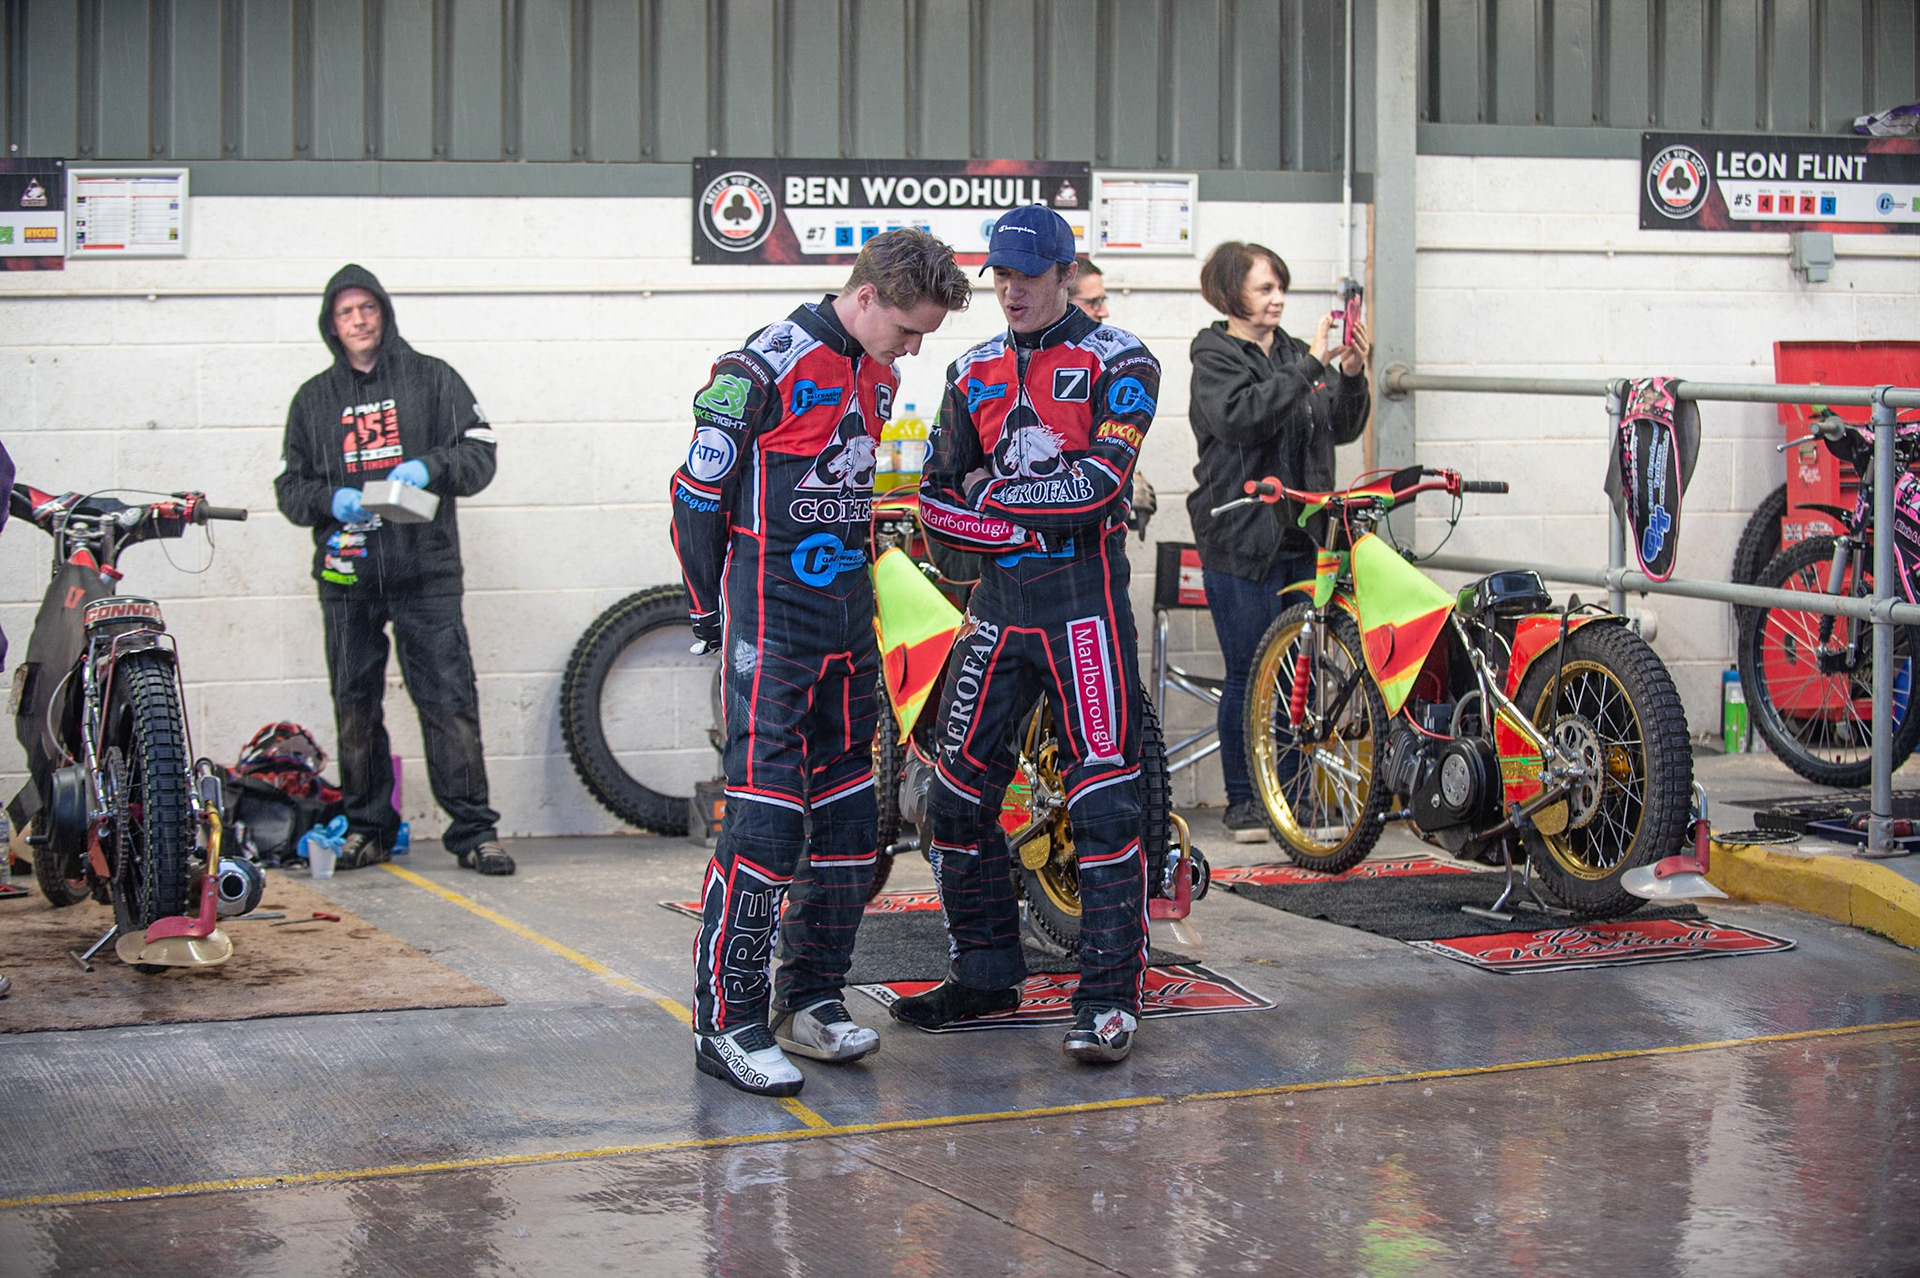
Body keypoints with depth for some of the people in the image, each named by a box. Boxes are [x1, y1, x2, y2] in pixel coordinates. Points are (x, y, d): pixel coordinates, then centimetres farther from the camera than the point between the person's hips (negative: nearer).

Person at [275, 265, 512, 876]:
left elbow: (479, 453, 3)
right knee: (355, 706, 6)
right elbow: (290, 484, 14)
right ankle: (367, 827, 16)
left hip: (425, 571, -3)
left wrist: (430, 467, -16)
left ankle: (473, 829, -4)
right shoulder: (314, 398, 16)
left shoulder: (431, 378, 9)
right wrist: (330, 500, -7)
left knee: (449, 700, -8)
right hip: (346, 574, 3)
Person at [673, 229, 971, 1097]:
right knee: (765, 821, -11)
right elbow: (698, 498, -9)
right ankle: (725, 1020, -6)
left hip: (849, 624, 8)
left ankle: (811, 999, 21)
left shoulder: (878, 375, 11)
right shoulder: (763, 370, -14)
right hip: (773, 626, -8)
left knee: (849, 820, 10)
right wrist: (714, 616, -3)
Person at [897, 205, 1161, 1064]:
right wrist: (1032, 528, -8)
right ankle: (986, 971, 22)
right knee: (957, 791, 7)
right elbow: (938, 502, 8)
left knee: (1104, 801, -9)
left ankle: (1110, 998, -4)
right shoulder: (974, 373, 14)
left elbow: (1097, 484, -15)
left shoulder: (1117, 362, -2)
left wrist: (995, 493, -7)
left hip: (1084, 599, -6)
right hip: (999, 599, 6)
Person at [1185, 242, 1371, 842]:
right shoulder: (1215, 357, -4)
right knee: (1249, 673, -2)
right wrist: (1310, 364, -25)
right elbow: (1243, 417, -22)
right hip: (1242, 537, -5)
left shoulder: (1296, 354, 14)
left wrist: (1352, 376, -6)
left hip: (1302, 536, 5)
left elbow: (1342, 428, 12)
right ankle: (1242, 801, 8)